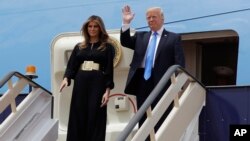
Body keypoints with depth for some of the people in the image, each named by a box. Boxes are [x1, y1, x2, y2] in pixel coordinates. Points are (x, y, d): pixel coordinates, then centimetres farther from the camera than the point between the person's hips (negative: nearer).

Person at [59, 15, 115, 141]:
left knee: (95, 119, -6)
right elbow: (71, 66, 8)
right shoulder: (79, 47, 15)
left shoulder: (107, 47, 6)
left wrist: (107, 90, -10)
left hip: (97, 84, -3)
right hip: (80, 84, 3)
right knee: (77, 119, 0)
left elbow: (109, 70, 0)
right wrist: (66, 79, -12)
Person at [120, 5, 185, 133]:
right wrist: (126, 23, -6)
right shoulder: (140, 36, 20)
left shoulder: (174, 38, 7)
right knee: (143, 120, 6)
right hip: (142, 82, 4)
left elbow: (179, 63, 0)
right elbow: (125, 42, 7)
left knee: (161, 122, -3)